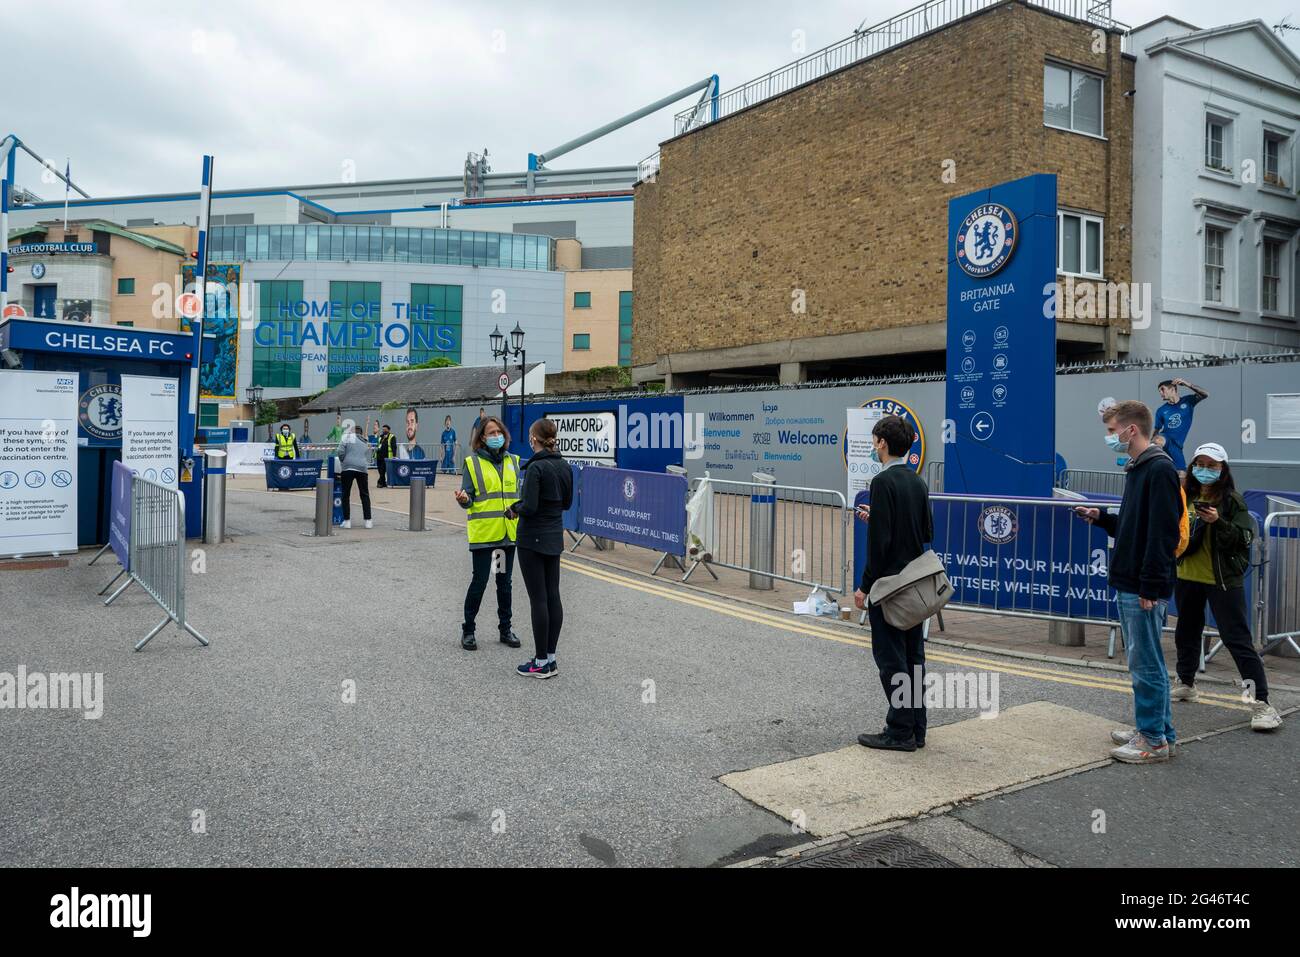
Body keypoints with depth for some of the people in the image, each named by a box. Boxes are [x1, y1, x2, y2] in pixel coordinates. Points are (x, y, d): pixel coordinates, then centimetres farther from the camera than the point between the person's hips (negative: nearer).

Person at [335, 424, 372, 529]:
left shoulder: (347, 437, 7)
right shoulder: (366, 443, 22)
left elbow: (340, 452, -2)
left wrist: (342, 462, 14)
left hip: (348, 468, -3)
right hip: (363, 469, 3)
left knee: (346, 495, 5)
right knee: (365, 495, 10)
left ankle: (347, 521, 4)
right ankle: (368, 521, 7)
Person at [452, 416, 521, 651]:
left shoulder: (513, 462, 9)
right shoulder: (472, 463, -4)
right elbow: (468, 499, -5)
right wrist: (463, 499, -24)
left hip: (508, 532, 4)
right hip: (483, 532, -4)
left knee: (505, 582, 12)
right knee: (479, 581, 0)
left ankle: (505, 629, 23)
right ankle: (468, 630, 15)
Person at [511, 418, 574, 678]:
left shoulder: (536, 468, -17)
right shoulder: (564, 466, 6)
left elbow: (529, 507, -22)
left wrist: (515, 507, -2)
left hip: (533, 539, -7)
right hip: (555, 539, 7)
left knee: (538, 599, -2)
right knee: (553, 596, 9)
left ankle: (541, 663, 4)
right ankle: (550, 658, 16)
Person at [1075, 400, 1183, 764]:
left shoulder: (1159, 469, -15)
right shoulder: (1136, 469, 15)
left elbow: (1162, 533, -20)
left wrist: (1150, 587, -22)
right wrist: (1101, 517, 7)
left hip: (1145, 589, -10)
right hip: (1128, 584, 10)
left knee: (1146, 664, -2)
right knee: (1144, 661, 16)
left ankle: (1155, 741, 8)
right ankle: (1154, 730, 27)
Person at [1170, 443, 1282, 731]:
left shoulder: (1232, 500, -7)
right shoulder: (1185, 496, 5)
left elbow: (1244, 538, -14)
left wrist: (1218, 522, -27)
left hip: (1223, 580, -5)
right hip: (1187, 577, 6)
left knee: (1237, 639, -7)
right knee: (1186, 632, 19)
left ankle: (1262, 702, -2)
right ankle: (1186, 685, 37)